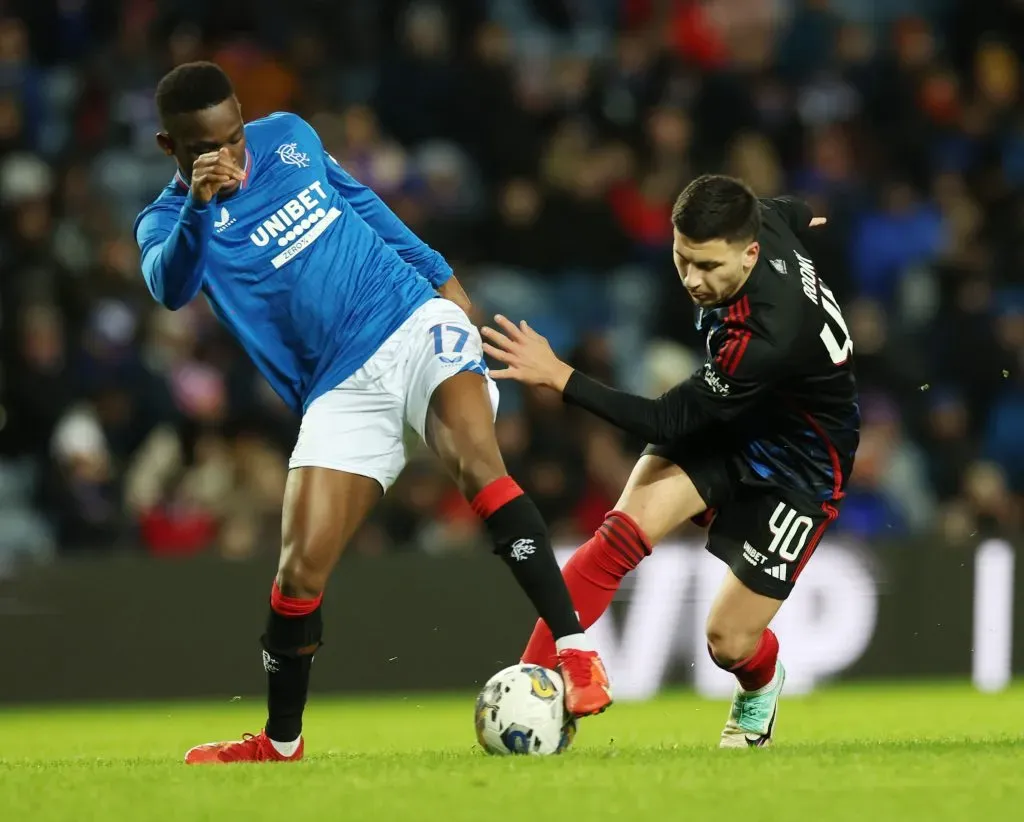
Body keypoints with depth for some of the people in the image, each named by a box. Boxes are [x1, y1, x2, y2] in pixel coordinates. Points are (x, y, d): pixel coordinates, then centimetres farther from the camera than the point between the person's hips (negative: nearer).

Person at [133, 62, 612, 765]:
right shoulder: (167, 221, -3)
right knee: (300, 572, -9)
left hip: (417, 323, 0)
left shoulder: (288, 138, 7)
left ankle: (575, 652, -32)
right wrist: (199, 206, -43)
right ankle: (280, 743, 14)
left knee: (477, 463, -29)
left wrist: (440, 272, 22)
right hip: (340, 391, 0)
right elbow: (172, 288, -26)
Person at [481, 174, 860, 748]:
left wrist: (558, 376, -35)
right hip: (726, 422, 6)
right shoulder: (759, 224, -19)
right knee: (625, 532, -21)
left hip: (800, 466, -6)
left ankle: (761, 687, 36)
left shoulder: (768, 338, -40)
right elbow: (781, 213, 8)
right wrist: (795, 214, 34)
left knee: (730, 642, -4)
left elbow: (669, 422, -31)